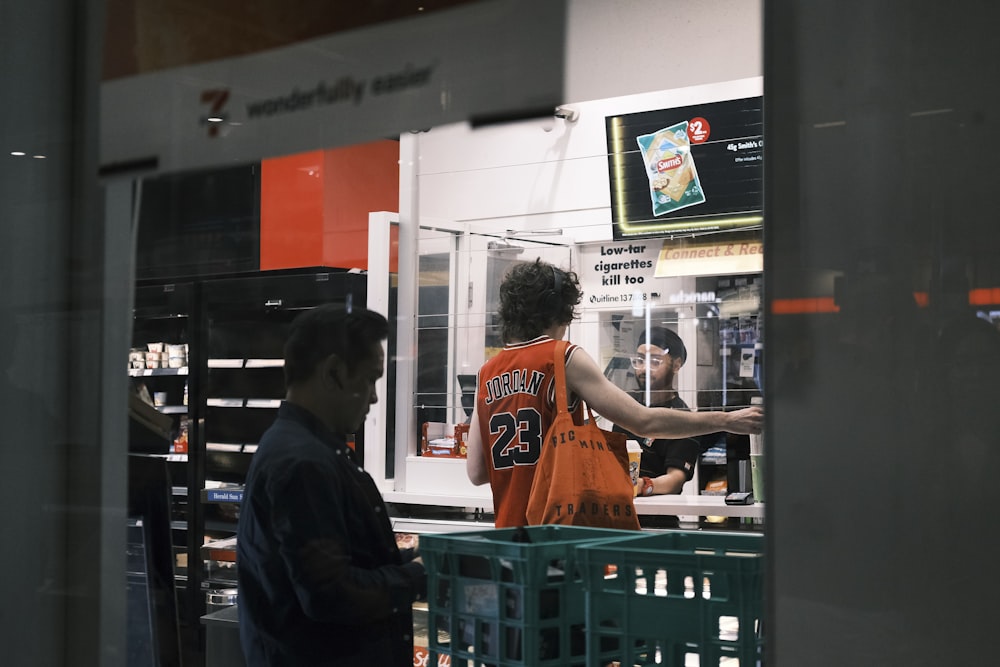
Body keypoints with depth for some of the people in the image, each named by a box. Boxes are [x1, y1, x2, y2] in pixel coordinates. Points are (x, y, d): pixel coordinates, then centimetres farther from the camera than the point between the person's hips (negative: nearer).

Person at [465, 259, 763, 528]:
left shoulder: (487, 373, 10)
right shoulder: (564, 358, -5)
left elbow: (476, 472, 9)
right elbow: (644, 422, -10)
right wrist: (726, 420, -2)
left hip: (508, 528, 5)